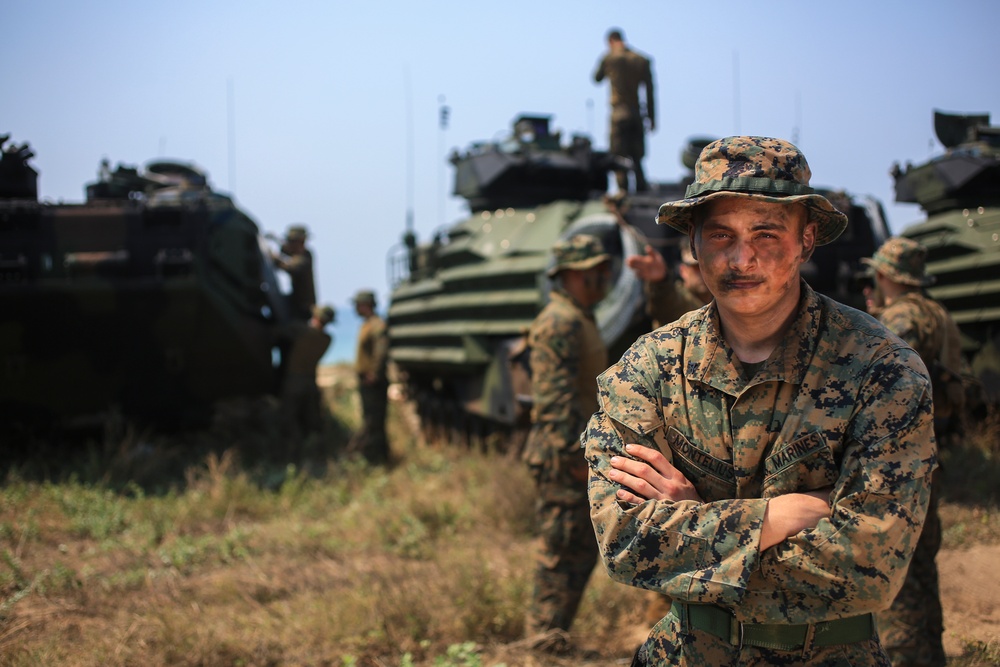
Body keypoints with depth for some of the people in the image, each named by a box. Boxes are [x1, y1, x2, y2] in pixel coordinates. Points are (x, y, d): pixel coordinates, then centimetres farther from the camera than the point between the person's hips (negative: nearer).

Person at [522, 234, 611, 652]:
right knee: (564, 545, -5)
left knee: (583, 549, 14)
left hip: (575, 451, 10)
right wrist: (576, 452, -24)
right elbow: (557, 395, -22)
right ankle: (546, 630, 3)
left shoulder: (580, 320, 19)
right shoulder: (560, 322, -14)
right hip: (562, 455, -10)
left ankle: (546, 629, 21)